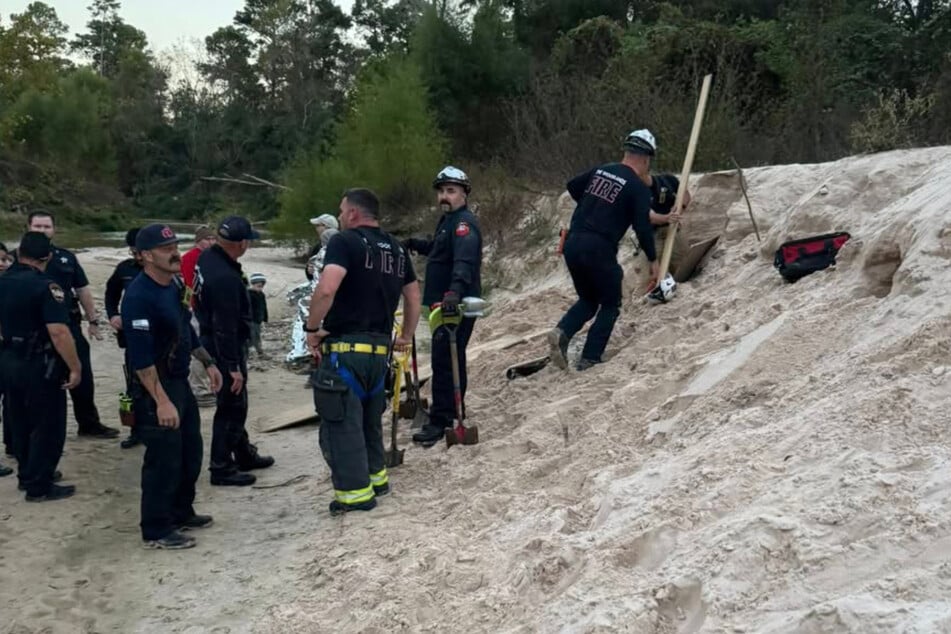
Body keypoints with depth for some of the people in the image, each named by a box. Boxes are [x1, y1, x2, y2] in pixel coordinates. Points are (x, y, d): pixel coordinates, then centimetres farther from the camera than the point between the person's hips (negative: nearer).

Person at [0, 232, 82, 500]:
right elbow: (58, 332, -27)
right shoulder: (45, 286, -20)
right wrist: (75, 367, -21)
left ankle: (27, 474, 33)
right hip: (40, 364, -8)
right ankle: (39, 486, 8)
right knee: (47, 426, 3)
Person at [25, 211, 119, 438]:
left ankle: (89, 424, 19)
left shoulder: (66, 257, 10)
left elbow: (82, 290, 14)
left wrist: (92, 320, 11)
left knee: (83, 377, 6)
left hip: (69, 325, 3)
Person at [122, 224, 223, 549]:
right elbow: (140, 356, -26)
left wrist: (207, 362, 20)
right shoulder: (139, 296, -22)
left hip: (180, 382, 10)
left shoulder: (175, 285, 7)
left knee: (191, 452, 18)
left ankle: (181, 513, 34)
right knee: (164, 459, -2)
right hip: (154, 388, -10)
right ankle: (156, 531, 11)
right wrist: (161, 401, -28)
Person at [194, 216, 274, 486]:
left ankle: (244, 453, 35)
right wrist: (233, 367, -22)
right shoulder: (225, 278, -29)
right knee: (231, 406, 1)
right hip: (226, 348, -10)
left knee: (235, 404, 21)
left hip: (211, 340, 10)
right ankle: (221, 469, 10)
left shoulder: (207, 257, 1)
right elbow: (225, 327, -27)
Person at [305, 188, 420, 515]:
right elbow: (413, 296, 20)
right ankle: (376, 477, 31)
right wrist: (406, 335, 30)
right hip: (380, 349, 7)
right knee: (370, 417, 22)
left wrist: (312, 328, -10)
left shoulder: (345, 241, -9)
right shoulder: (396, 248, 14)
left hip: (345, 347, -7)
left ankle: (356, 492, 5)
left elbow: (326, 289, -23)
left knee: (342, 420, 1)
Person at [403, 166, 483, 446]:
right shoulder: (448, 220, 16)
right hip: (445, 303, 11)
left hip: (457, 305, -11)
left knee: (444, 361, -11)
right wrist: (417, 245, 24)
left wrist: (455, 291, -48)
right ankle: (451, 411, 32)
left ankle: (440, 421, -6)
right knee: (451, 359, 19)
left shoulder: (464, 223, -16)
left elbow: (464, 260, -35)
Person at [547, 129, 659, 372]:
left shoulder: (601, 170, 12)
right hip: (598, 250, -6)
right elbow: (643, 227, -8)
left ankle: (562, 332, -5)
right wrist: (653, 259, 4)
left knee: (588, 299, 22)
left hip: (572, 243, 6)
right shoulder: (639, 187, -5)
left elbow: (572, 185, 25)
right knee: (610, 305, 12)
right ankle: (590, 359, 5)